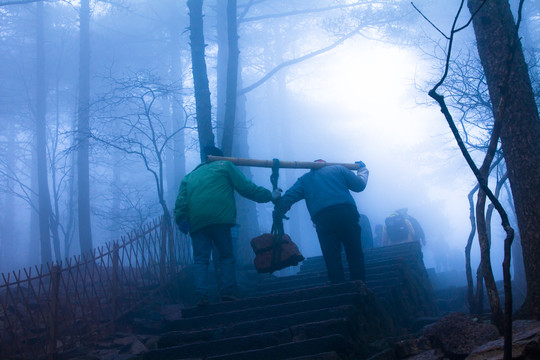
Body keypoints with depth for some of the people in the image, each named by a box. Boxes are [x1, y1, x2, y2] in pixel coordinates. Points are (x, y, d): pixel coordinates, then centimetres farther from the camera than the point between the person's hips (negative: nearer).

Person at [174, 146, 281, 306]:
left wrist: (181, 220, 4)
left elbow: (181, 202, 13)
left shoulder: (189, 177, 29)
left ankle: (201, 295, -10)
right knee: (227, 256, 5)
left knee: (200, 260, 3)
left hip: (196, 222, 3)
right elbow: (246, 188, 12)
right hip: (220, 218, -3)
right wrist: (270, 195, 19)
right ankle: (227, 292, -6)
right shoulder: (225, 166, 18)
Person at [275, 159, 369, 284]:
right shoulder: (338, 169, 22)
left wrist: (277, 214, 23)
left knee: (332, 259, 3)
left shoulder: (304, 179, 25)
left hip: (322, 219, 1)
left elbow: (289, 197, 14)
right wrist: (362, 170, 38)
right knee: (355, 255, 4)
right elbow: (359, 185, 19)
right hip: (346, 213, -1)